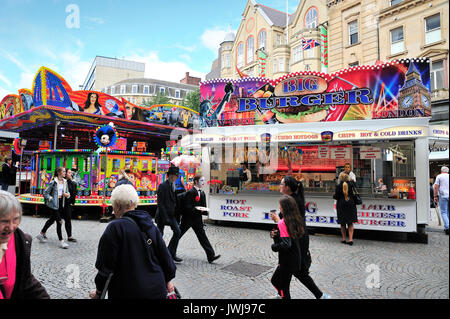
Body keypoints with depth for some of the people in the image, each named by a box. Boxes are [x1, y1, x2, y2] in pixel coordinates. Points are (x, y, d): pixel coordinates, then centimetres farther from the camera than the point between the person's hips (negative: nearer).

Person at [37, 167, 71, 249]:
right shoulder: (53, 182, -13)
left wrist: (68, 194, -5)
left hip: (61, 204, 7)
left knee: (52, 219, 20)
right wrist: (52, 199, -16)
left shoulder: (65, 182, 6)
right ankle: (61, 241, 1)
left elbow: (67, 192, 16)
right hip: (54, 204, -7)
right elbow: (45, 193, -9)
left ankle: (41, 234, 41)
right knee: (59, 221, -6)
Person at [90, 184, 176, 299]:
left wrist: (99, 291, 2)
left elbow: (106, 265, -12)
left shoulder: (115, 228, -15)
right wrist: (168, 279, 17)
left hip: (128, 293, -5)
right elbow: (164, 254, 6)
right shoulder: (150, 223, 2)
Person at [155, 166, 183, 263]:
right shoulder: (162, 186, -13)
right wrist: (165, 217, -20)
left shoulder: (173, 186, 9)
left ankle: (171, 254, 8)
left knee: (177, 231, -4)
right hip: (162, 215, -6)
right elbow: (160, 203, -17)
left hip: (171, 215, 6)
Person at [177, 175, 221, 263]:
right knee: (178, 234, 11)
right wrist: (197, 209, -27)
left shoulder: (202, 193, 8)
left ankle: (211, 256, -3)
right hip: (188, 218, -6)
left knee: (202, 235, 1)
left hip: (197, 218, 6)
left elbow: (203, 206, 14)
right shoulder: (190, 192, -15)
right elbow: (186, 206, -21)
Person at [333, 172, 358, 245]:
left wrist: (334, 195, 13)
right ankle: (350, 239, 3)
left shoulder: (339, 186, -12)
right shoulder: (351, 184, -5)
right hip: (351, 205, 2)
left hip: (341, 206, -2)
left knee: (343, 223, 10)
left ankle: (344, 239, 17)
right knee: (350, 223, 9)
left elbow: (336, 197, -11)